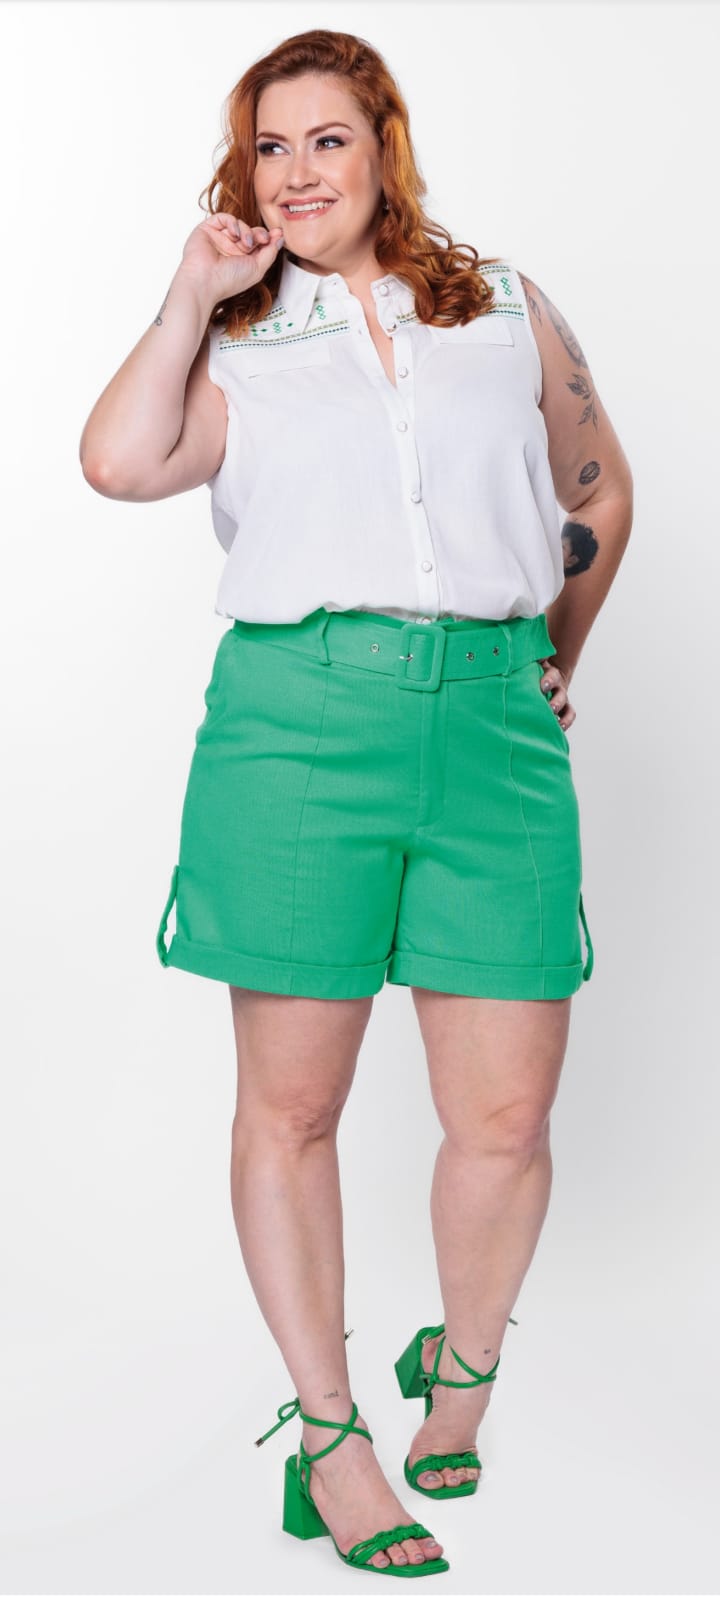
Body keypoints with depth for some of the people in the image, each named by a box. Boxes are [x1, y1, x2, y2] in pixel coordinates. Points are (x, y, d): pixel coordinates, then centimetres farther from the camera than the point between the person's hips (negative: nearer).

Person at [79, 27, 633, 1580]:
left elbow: (599, 488, 28)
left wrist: (560, 654, 23)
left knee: (505, 1116, -1)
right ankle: (327, 1431, 20)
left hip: (493, 728, 1)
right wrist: (192, 293, 3)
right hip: (299, 719, -1)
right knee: (290, 1103, 2)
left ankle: (463, 1363, 29)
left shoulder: (509, 311, 17)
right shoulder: (237, 345, 13)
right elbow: (120, 461, -7)